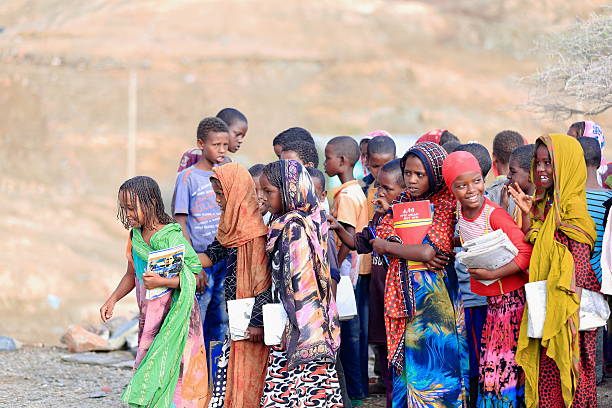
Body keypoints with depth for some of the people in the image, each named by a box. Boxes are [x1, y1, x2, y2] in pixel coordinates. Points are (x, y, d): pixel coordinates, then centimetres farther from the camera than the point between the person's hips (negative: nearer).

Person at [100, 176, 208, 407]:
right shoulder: (136, 235, 7)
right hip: (148, 319, 7)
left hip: (173, 319, -7)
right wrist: (113, 299, 7)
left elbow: (194, 278, -18)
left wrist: (162, 281, -31)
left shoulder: (171, 238, -16)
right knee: (146, 372, 6)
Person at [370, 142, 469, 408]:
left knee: (433, 363, -4)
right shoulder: (402, 202, 12)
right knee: (407, 366, 6)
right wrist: (416, 252, -15)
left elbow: (429, 251, -19)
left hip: (435, 294, -6)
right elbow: (378, 242, 1)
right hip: (404, 295, 6)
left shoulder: (446, 204, -8)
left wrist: (388, 245, -5)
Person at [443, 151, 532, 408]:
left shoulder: (494, 215, -21)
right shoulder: (457, 211, -1)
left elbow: (526, 254, -25)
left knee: (503, 363, -4)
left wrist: (491, 274, -27)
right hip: (488, 298, 7)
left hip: (511, 297, -7)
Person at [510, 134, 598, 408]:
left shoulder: (573, 207, -12)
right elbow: (529, 251, 11)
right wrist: (526, 214, 0)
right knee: (545, 377, 9)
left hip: (565, 309, -8)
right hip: (544, 308, 8)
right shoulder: (545, 205, 14)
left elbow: (580, 265, -16)